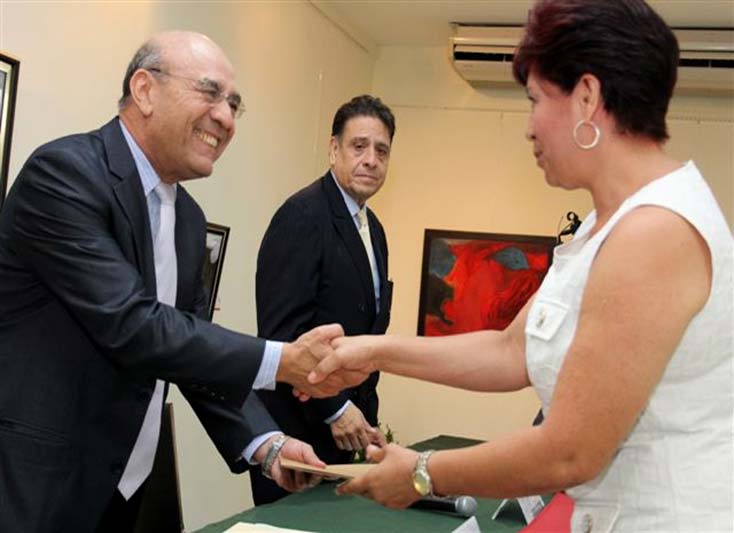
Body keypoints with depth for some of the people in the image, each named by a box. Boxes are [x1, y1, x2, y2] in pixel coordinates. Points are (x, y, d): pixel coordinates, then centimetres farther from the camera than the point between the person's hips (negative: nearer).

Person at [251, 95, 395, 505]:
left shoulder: (372, 227, 12)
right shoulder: (304, 215, -14)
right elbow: (283, 328, -20)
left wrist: (365, 417, 12)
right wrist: (335, 409, -18)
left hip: (340, 426, 8)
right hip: (297, 422, -8)